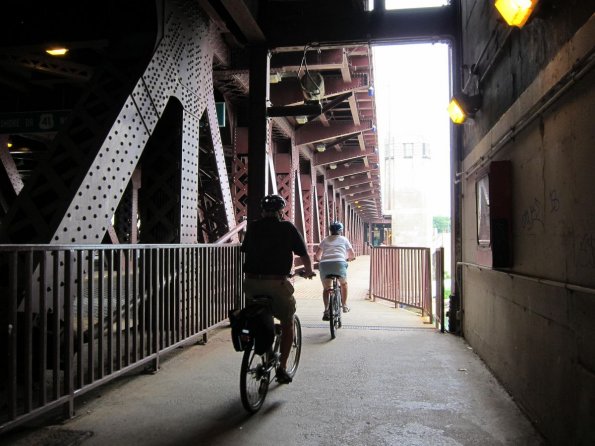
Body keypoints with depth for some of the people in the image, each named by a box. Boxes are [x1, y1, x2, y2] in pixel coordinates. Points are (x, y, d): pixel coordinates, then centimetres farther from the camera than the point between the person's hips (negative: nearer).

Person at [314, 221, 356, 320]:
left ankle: (326, 309, 0)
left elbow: (317, 256, 16)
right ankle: (344, 305, 28)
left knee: (326, 288, 16)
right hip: (339, 263, -1)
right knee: (343, 283, 27)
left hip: (324, 264, 1)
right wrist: (347, 259, 43)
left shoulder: (325, 240, 22)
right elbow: (352, 255, 22)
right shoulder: (344, 239, 19)